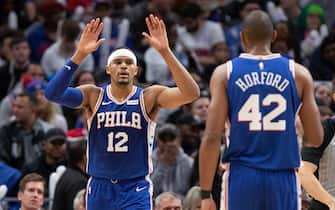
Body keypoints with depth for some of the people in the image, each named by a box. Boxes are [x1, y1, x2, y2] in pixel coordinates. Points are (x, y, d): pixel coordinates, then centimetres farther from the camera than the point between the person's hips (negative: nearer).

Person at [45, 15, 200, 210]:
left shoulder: (149, 97, -6)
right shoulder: (94, 96, -2)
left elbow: (191, 93, -22)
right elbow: (53, 93, -18)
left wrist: (165, 52, -31)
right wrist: (79, 55, -28)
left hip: (136, 189, -3)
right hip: (100, 188, 3)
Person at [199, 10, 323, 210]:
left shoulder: (225, 73, 1)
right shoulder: (298, 74, 4)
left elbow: (212, 138, -5)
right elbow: (315, 139, 5)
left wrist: (206, 194, -2)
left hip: (241, 178, -1)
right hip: (283, 179, 1)